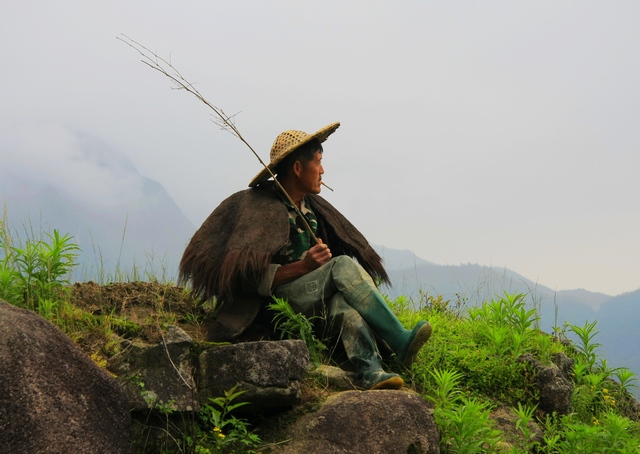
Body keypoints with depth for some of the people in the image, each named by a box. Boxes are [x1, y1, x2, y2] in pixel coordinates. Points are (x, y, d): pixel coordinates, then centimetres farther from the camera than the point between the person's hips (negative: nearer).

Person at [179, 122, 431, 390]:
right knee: (343, 267, -28)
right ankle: (401, 343, -31)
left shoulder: (312, 206, 16)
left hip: (319, 299, 5)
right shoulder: (260, 209, -7)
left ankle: (371, 373, -49)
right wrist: (302, 266, -25)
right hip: (279, 295, -5)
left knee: (346, 307, -31)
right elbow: (250, 277, -16)